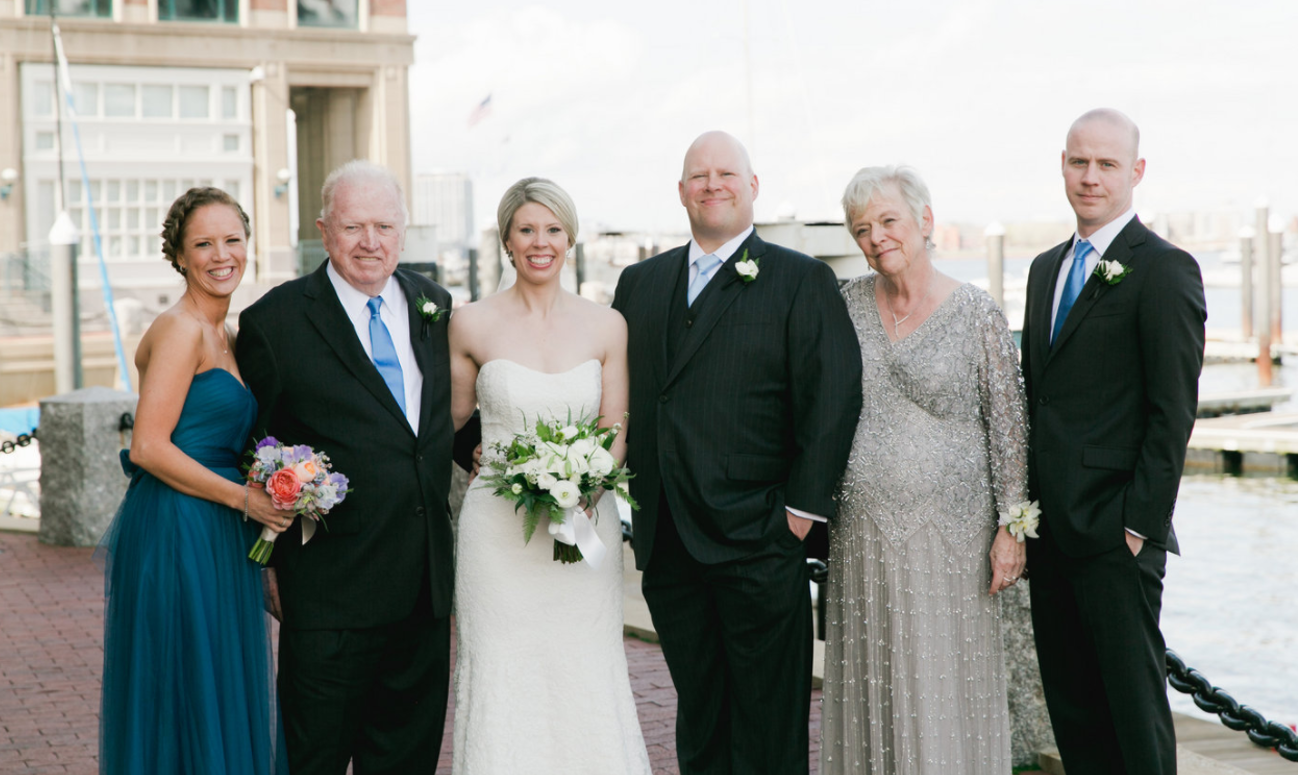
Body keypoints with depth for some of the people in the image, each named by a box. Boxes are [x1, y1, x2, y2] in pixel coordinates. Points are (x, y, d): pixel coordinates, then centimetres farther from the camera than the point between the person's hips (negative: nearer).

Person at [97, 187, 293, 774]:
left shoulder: (220, 334, 16)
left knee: (219, 699, 12)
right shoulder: (180, 330, -12)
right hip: (176, 533, -9)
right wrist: (245, 498, -16)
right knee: (185, 704, -3)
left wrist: (265, 496, 7)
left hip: (217, 542, 9)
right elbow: (149, 447, -19)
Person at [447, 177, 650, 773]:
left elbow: (616, 432, 5)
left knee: (587, 682, 2)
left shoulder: (606, 326, 4)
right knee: (502, 684, 0)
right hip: (497, 528, -1)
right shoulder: (472, 325, 0)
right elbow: (455, 426, 10)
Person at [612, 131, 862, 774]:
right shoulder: (639, 284, 15)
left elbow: (832, 399, -7)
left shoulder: (803, 281, -1)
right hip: (666, 544, 5)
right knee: (697, 717, 14)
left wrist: (803, 508, -11)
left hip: (758, 544, -5)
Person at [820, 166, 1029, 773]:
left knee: (946, 687, 1)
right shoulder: (847, 305, 6)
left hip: (949, 534, -3)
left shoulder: (977, 314, -4)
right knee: (870, 689, 8)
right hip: (860, 534, 3)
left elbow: (1009, 424, -4)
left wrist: (1012, 526, -8)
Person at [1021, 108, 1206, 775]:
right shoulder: (1047, 269, 16)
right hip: (1049, 529, 7)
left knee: (1133, 701, -1)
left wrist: (1141, 524, -16)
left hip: (1115, 530, -7)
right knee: (1069, 704, 12)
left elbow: (1173, 412, -12)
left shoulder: (1164, 269, -8)